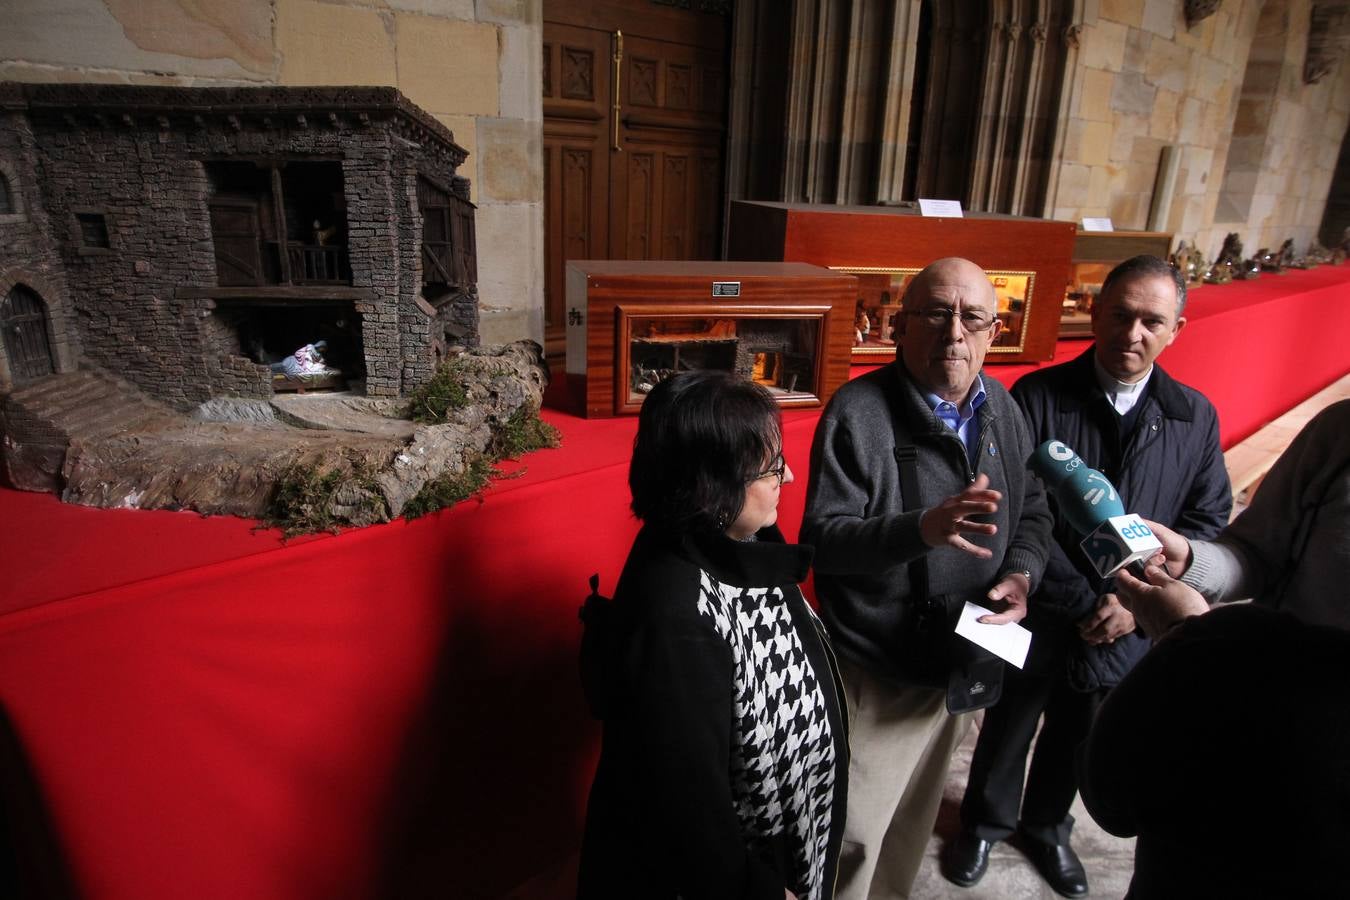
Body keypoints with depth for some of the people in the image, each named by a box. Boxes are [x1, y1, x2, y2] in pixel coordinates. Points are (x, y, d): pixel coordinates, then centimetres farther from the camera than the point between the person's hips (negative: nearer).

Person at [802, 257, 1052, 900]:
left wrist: (1021, 574, -8)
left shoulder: (1004, 410, 1)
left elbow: (1033, 510, 11)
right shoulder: (858, 411, -19)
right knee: (852, 842, 6)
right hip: (876, 674, -6)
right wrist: (924, 527, -37)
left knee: (913, 823, 27)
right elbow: (822, 538, -23)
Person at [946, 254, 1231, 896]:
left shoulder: (1195, 417, -4)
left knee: (1073, 743, 25)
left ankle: (1046, 826, 53)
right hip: (1035, 620, -3)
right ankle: (985, 823, 48)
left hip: (1127, 629, 3)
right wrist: (1084, 604, -19)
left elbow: (1206, 523, -2)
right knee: (1007, 731, 20)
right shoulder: (1037, 398, -16)